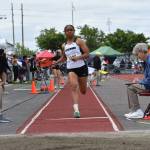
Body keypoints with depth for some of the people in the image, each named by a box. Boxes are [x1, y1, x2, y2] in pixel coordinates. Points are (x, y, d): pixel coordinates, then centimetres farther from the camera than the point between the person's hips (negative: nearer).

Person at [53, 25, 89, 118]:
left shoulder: (79, 41, -1)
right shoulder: (64, 46, 11)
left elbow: (87, 54, -7)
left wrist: (78, 57, -22)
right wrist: (55, 63, 13)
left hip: (82, 67, -1)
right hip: (71, 69, 1)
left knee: (83, 91, 9)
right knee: (74, 86, -24)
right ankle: (76, 109, -32)